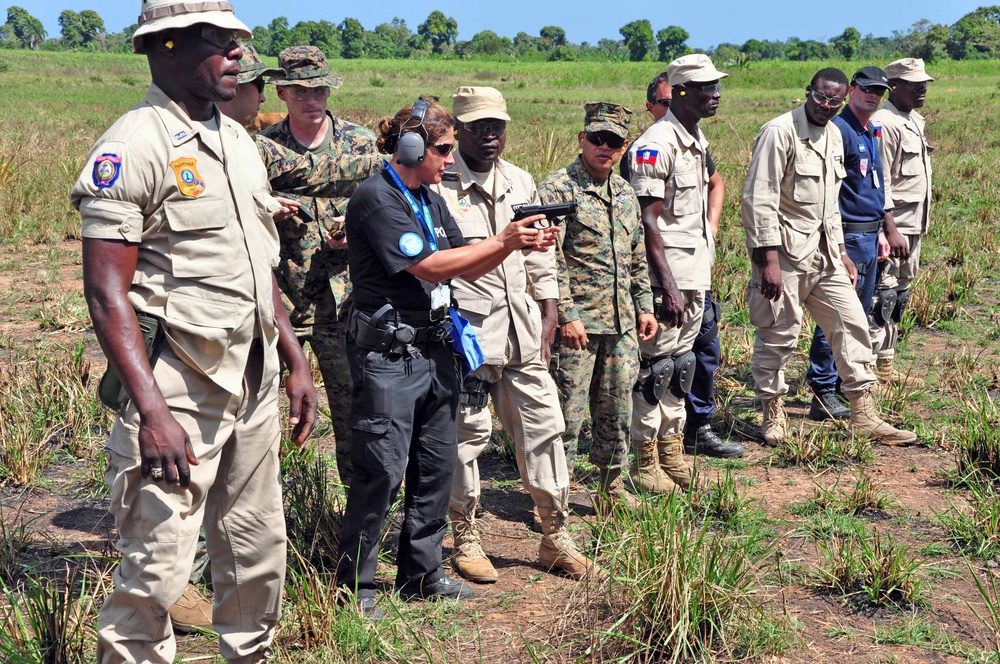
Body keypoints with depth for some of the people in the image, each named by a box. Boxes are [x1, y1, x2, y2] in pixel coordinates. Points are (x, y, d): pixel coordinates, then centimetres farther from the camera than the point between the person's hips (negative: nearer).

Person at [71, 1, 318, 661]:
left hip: (255, 384, 8)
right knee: (157, 567, -4)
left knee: (260, 555, 15)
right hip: (178, 389, -8)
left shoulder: (237, 138, 13)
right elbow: (106, 292, -17)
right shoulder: (134, 144, -12)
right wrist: (152, 410, -24)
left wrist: (296, 362, 15)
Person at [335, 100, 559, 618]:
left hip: (435, 347, 9)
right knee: (382, 471, -5)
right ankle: (353, 587, 8)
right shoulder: (377, 198, -13)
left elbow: (467, 269, 14)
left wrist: (518, 244, -1)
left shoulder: (430, 201, 15)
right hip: (389, 355, -9)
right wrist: (502, 240, -14)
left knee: (437, 465, 13)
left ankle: (422, 574, 26)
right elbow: (429, 266, -19)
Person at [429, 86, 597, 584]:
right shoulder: (438, 184, -7)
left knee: (543, 424, 7)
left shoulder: (520, 183, 13)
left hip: (521, 328, 6)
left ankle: (555, 537, 19)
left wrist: (548, 321, 15)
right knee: (467, 431, 1)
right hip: (466, 330, -6)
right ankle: (466, 538, 18)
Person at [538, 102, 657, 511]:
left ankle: (612, 488, 27)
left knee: (617, 411, 14)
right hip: (578, 323, -7)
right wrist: (566, 315, -18)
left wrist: (644, 305, 16)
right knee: (567, 413, -2)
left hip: (622, 324, 7)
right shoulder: (558, 189, -9)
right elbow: (550, 260, -14)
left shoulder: (625, 193, 15)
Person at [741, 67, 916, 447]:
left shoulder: (833, 137, 14)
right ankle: (772, 414, 18)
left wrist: (841, 251, 19)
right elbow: (759, 199, -17)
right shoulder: (780, 132, -12)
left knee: (852, 323, 6)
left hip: (823, 252, 8)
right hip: (785, 252, -8)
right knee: (779, 335, 0)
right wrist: (769, 259, -22)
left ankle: (864, 416, 14)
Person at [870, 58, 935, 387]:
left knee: (899, 296, 13)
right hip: (892, 226, -10)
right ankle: (872, 370, -5)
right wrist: (890, 231, -23)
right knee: (883, 296, -9)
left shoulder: (915, 121, 16)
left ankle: (886, 366, 20)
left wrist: (922, 221, 20)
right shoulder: (884, 124, -15)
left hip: (913, 226, 10)